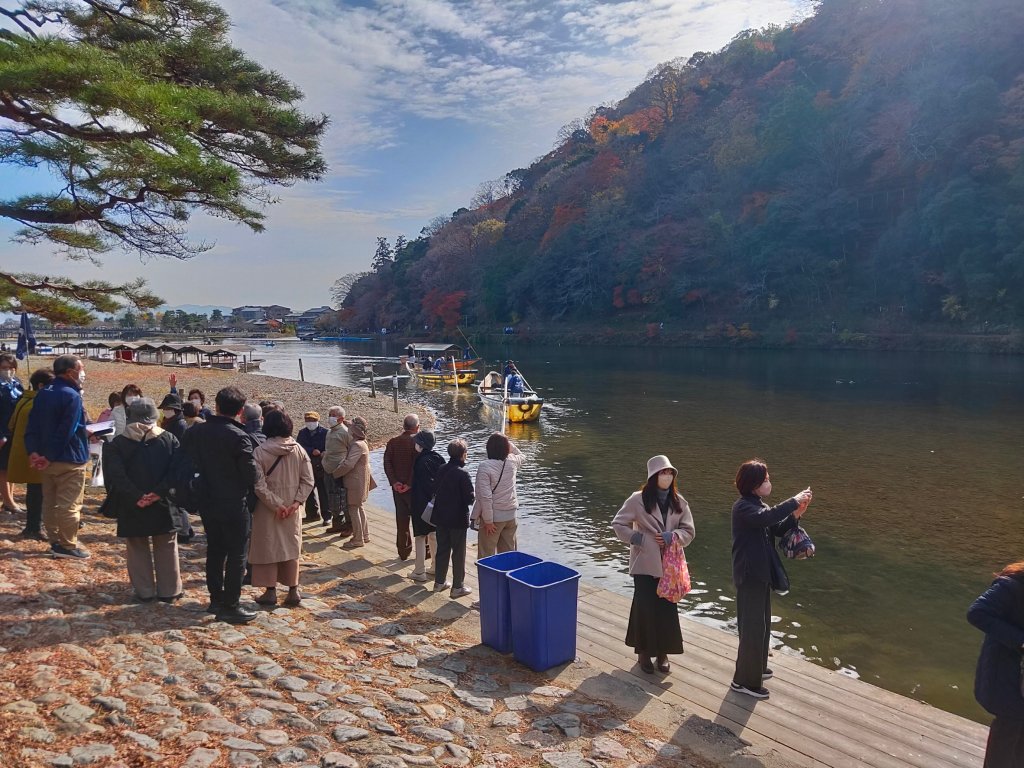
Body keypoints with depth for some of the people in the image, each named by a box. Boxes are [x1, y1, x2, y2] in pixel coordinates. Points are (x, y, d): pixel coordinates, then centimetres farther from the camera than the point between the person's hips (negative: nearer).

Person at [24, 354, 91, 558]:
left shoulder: (42, 395, 10)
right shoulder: (72, 396, -16)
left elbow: (32, 427, 4)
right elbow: (66, 432, -22)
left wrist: (33, 452, -3)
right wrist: (50, 457, -15)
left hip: (46, 460, 8)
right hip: (70, 460, -8)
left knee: (50, 503, 14)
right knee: (69, 505, -1)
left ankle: (55, 542, 23)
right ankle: (67, 546, 4)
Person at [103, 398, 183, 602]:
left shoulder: (117, 443, -2)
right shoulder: (169, 439, -1)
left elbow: (116, 476, -12)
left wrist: (136, 497, -14)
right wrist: (159, 493, -14)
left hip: (132, 507, 0)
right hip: (163, 505, 1)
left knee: (138, 549, 12)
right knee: (166, 548, 12)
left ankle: (144, 591, 16)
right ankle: (169, 591, 17)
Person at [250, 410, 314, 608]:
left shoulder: (260, 452, -13)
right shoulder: (298, 449, -4)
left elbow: (259, 485, -16)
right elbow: (308, 480, -5)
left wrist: (275, 505, -12)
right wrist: (296, 502, -7)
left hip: (267, 509, -3)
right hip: (292, 509, 3)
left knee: (268, 547, 9)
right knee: (291, 547, 13)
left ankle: (271, 591, 15)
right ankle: (293, 590, 17)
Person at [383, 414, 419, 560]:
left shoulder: (392, 442, 2)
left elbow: (387, 464, -5)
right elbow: (417, 465, -21)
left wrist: (394, 482, -8)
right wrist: (410, 484, -17)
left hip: (398, 487, 4)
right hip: (413, 488, -4)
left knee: (401, 519, 12)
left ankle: (403, 552, 18)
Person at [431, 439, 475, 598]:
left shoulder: (441, 470, 1)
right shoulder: (463, 473, -19)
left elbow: (435, 490, 10)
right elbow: (469, 498, -18)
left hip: (440, 517, 6)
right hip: (458, 519, -6)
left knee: (442, 549, 17)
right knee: (458, 553, 4)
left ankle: (439, 582, 27)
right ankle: (457, 587, 10)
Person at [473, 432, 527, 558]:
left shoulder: (485, 466, -19)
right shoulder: (512, 461, -4)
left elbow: (486, 496, -22)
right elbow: (522, 457, 24)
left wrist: (488, 520, -15)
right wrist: (509, 444, 15)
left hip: (494, 516, -5)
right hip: (511, 515, 5)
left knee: (487, 555, 4)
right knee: (509, 554, 16)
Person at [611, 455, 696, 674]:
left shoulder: (678, 501, 2)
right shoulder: (638, 499, -9)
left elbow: (689, 531, 4)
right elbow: (618, 524, -5)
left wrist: (673, 536, -14)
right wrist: (638, 539, -15)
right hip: (645, 564, -3)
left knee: (667, 608, 7)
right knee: (645, 607, 1)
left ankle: (662, 652, 24)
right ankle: (644, 652, 19)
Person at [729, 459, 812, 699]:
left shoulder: (757, 505, 12)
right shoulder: (743, 507, -19)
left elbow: (776, 528, 11)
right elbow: (766, 517, -38)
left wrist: (795, 515, -6)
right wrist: (794, 501, -29)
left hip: (761, 573, 10)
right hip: (750, 575, -10)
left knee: (761, 624, 21)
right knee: (752, 627, -3)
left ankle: (756, 668, 38)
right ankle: (745, 680, 8)